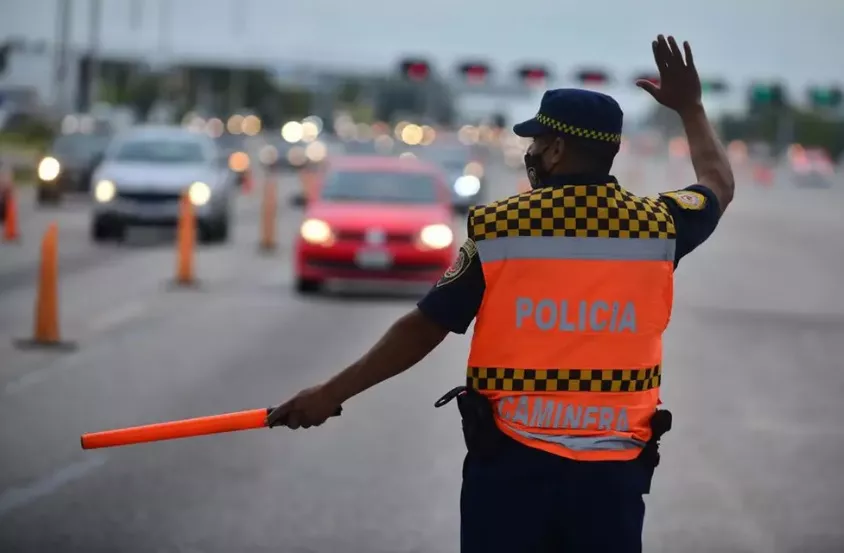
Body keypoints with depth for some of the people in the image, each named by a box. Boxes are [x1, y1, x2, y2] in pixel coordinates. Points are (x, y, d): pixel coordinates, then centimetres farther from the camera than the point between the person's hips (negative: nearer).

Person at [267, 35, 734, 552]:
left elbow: (424, 328, -2)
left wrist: (332, 392, 6)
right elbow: (719, 184, 23)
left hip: (511, 462, -2)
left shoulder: (499, 227, -5)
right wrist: (691, 106, 38)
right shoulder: (657, 224, 1)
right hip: (613, 470, 2)